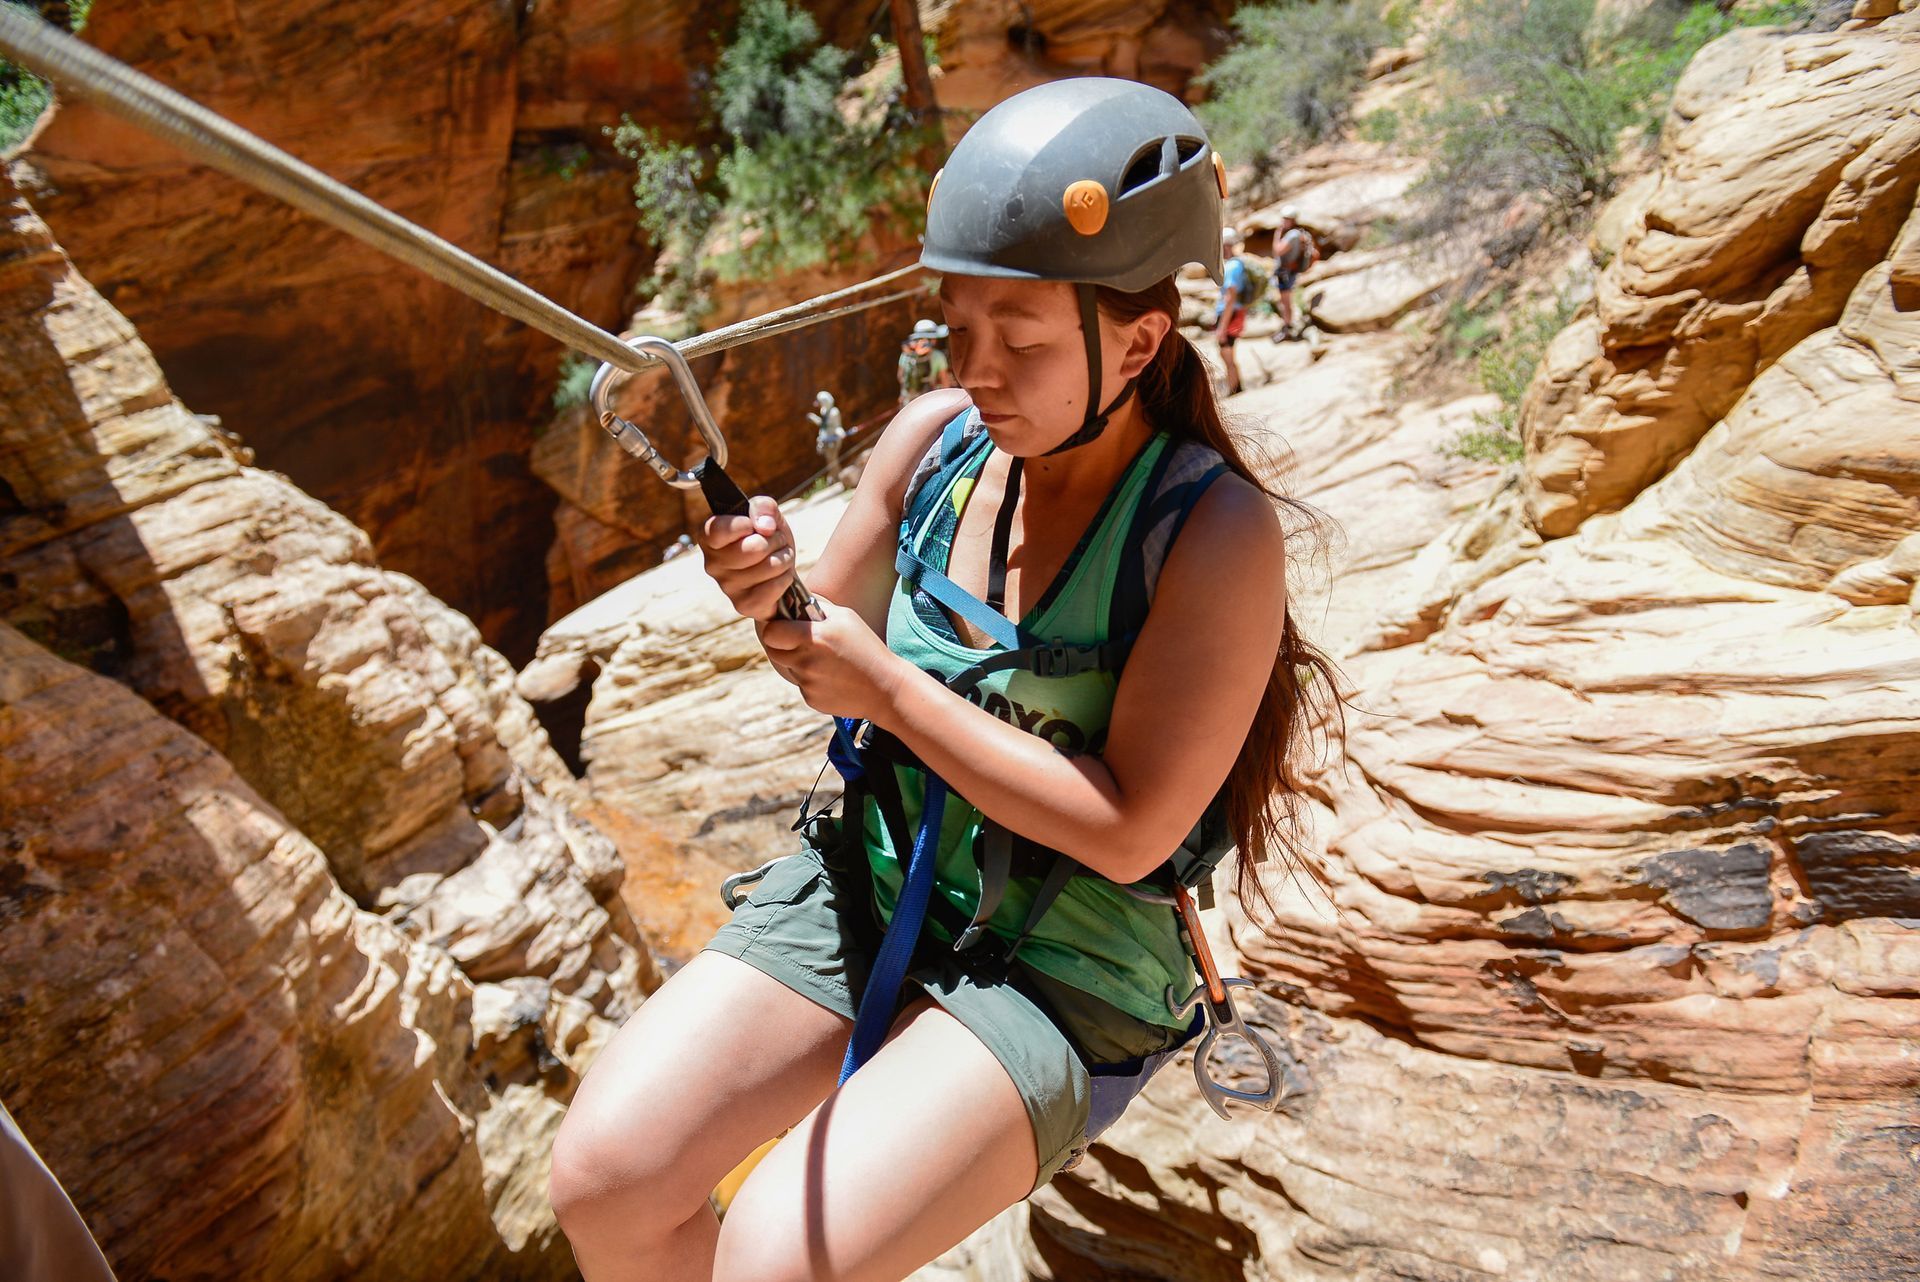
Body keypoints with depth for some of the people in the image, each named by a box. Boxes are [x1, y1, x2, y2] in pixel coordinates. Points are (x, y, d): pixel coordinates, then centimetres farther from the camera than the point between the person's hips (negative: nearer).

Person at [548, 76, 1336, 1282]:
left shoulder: (1217, 531, -18)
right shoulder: (934, 437, -4)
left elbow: (1129, 832, -19)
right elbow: (837, 648, 8)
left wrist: (891, 691, -20)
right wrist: (771, 594, -15)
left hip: (1061, 966, -4)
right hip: (866, 881, 5)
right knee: (603, 1177, -10)